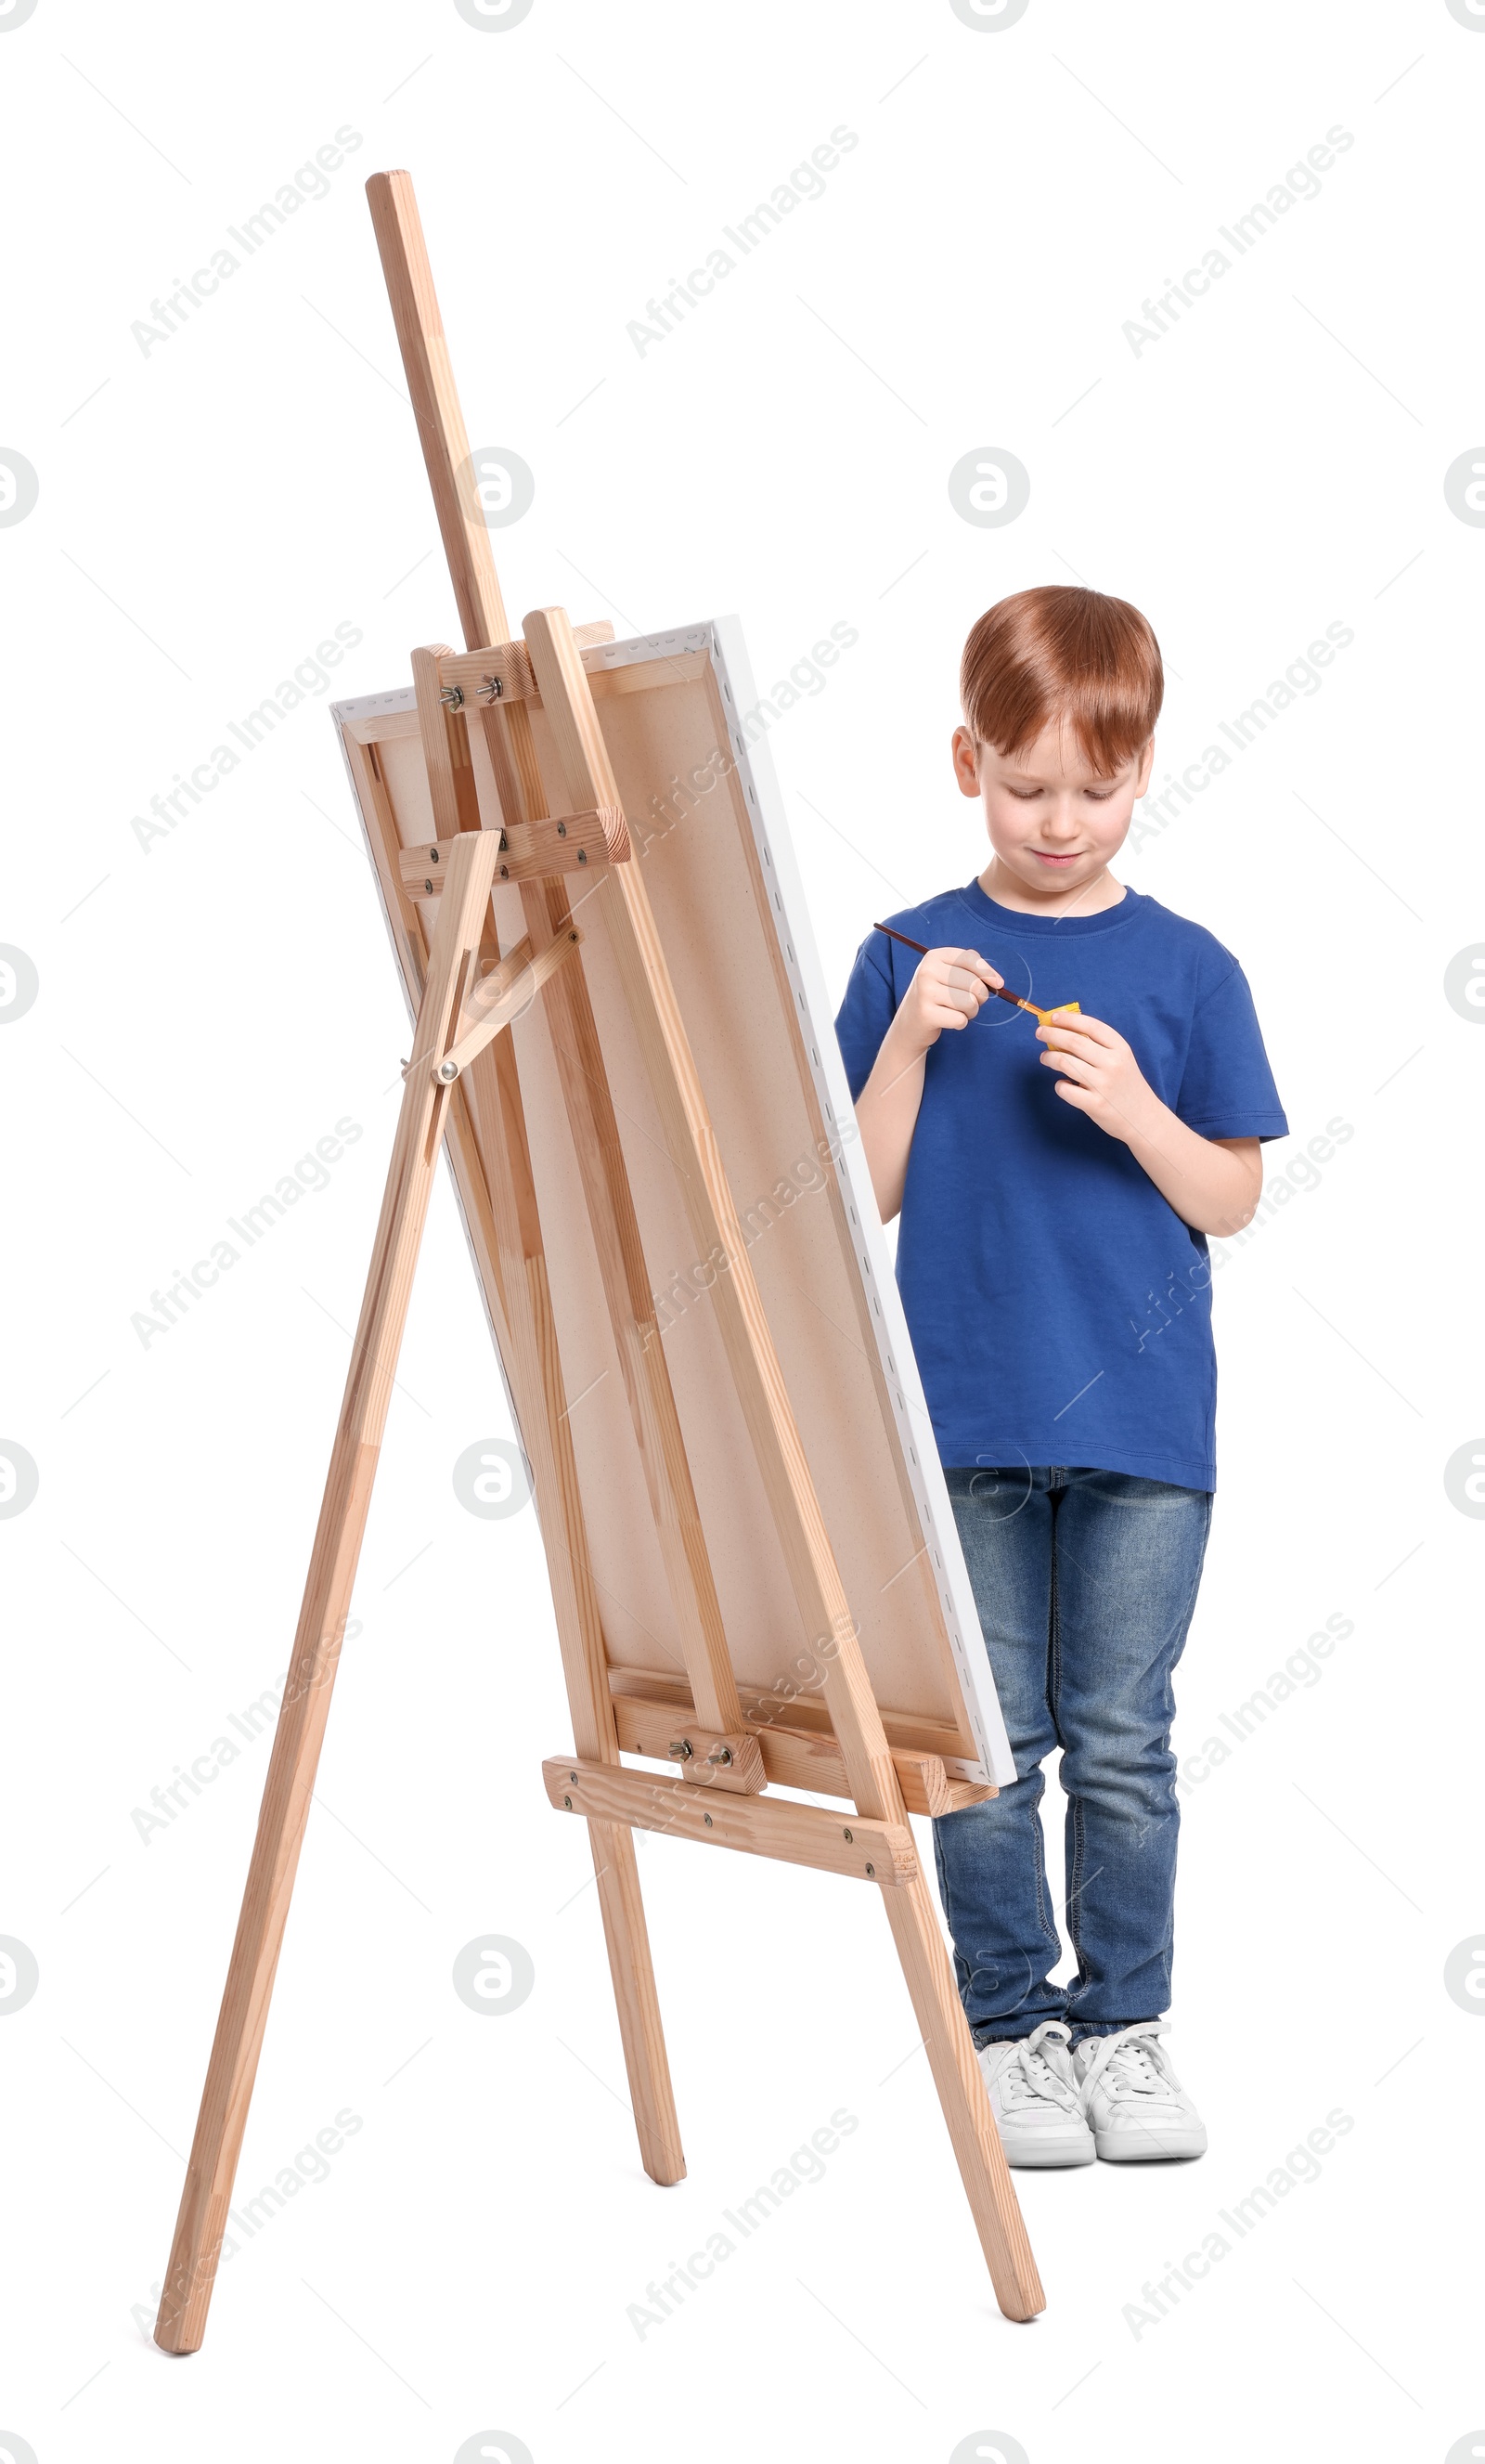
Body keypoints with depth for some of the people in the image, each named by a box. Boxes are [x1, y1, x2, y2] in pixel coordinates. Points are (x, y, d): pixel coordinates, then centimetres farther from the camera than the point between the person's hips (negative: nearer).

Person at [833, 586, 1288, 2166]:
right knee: (986, 1744, 5)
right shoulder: (914, 959, 2)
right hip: (964, 1415, 0)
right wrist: (909, 1045, -13)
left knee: (1123, 1742, 5)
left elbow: (1232, 1200, 3)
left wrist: (1130, 1106, -14)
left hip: (1141, 1426, 0)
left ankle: (1123, 2024, 19)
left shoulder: (1185, 970, 2)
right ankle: (1007, 2029, 18)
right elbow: (865, 1196, 1)